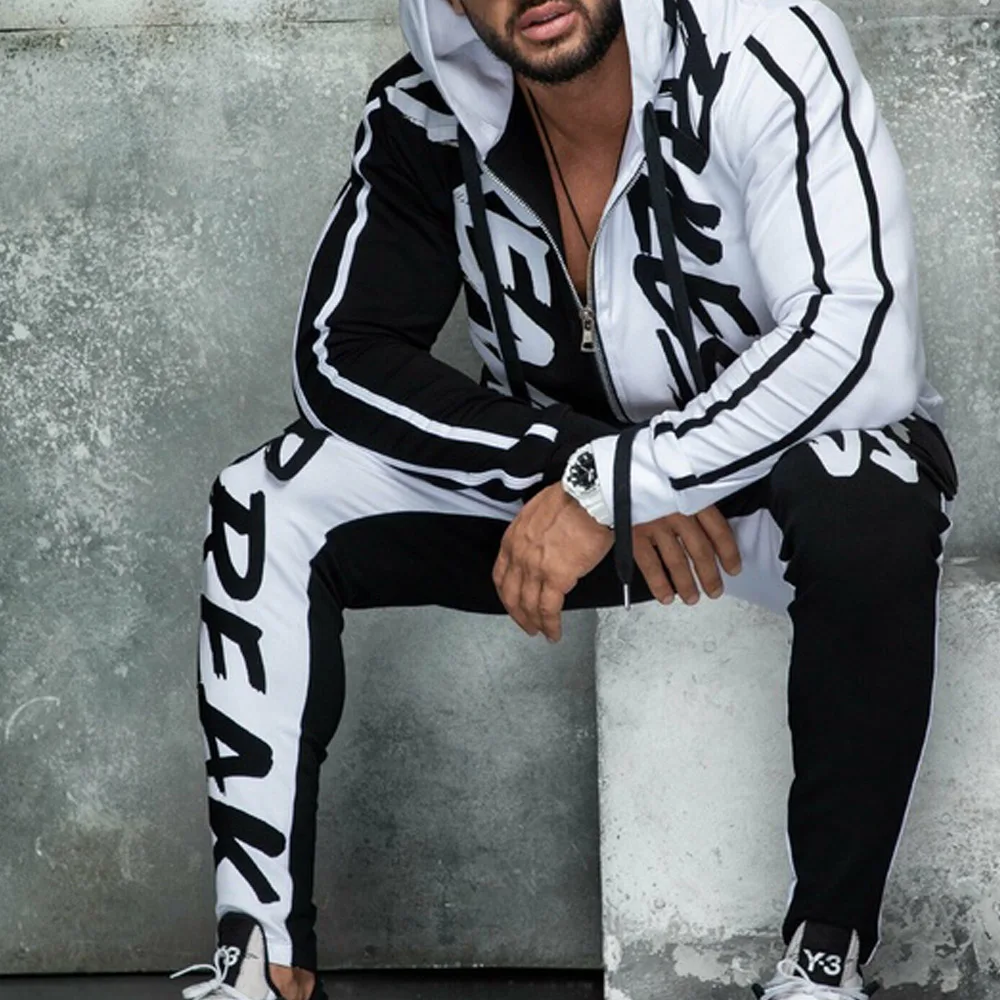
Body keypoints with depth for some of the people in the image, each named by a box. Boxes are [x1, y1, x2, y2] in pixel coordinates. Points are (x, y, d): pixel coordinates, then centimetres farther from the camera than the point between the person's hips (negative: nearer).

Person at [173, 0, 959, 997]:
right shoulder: (423, 112, -12)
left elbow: (861, 338, -34)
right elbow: (341, 355, -12)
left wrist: (614, 483, -35)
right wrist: (572, 460, -24)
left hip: (771, 471, -4)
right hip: (545, 469, 4)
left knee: (874, 504, -39)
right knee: (267, 508, -14)